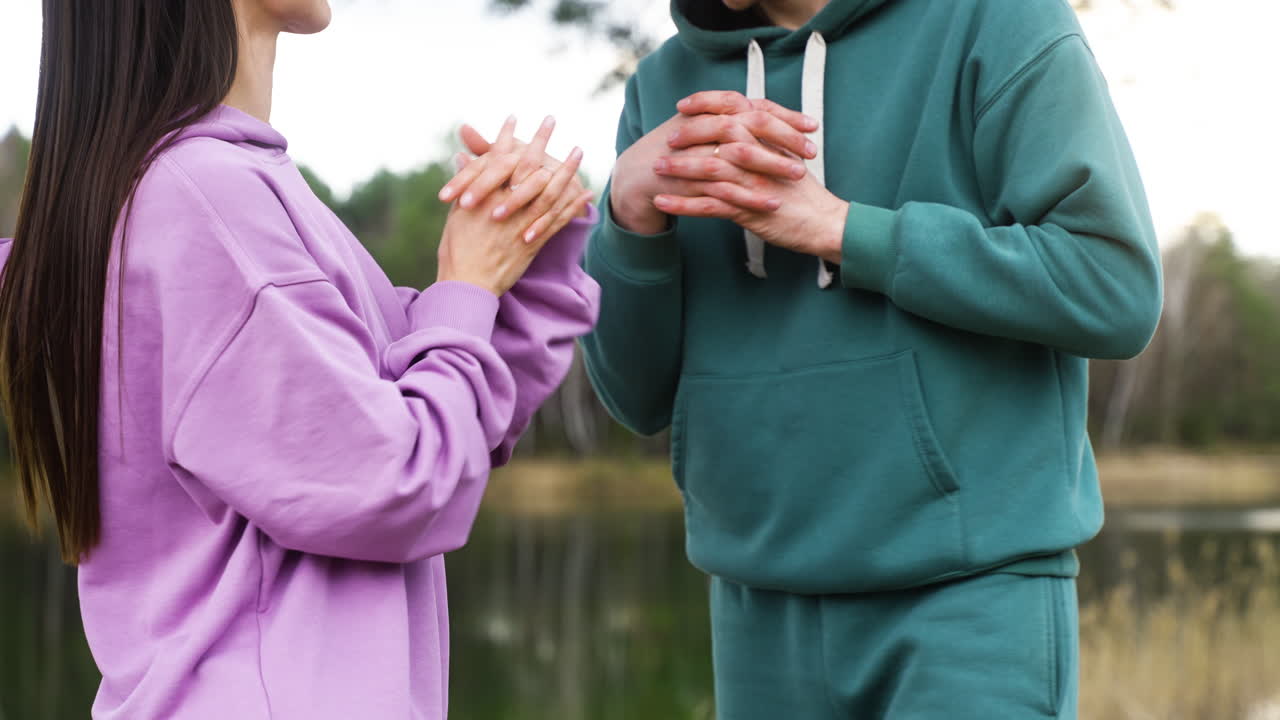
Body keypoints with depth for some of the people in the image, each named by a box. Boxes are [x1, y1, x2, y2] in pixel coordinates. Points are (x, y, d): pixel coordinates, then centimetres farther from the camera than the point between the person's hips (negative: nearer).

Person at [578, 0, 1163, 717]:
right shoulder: (668, 86, 7)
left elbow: (1116, 292, -13)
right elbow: (641, 396, 5)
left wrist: (835, 225, -17)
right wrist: (633, 201, -13)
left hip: (973, 586, -4)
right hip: (765, 610, 5)